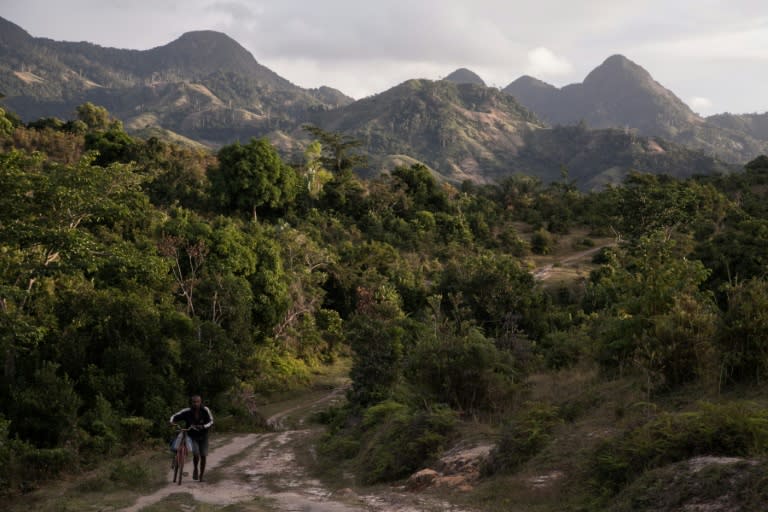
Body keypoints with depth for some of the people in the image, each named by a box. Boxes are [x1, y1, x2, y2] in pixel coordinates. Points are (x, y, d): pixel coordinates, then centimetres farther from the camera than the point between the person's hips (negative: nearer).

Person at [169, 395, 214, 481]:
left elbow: (211, 422, -14)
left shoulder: (205, 410, -17)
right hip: (192, 436, -1)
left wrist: (203, 427, -32)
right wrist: (172, 421, -32)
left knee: (203, 456, -1)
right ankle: (195, 469, 7)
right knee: (196, 454, -22)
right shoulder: (187, 412, -18)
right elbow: (175, 416, -10)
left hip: (203, 436, 1)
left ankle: (201, 476, 19)